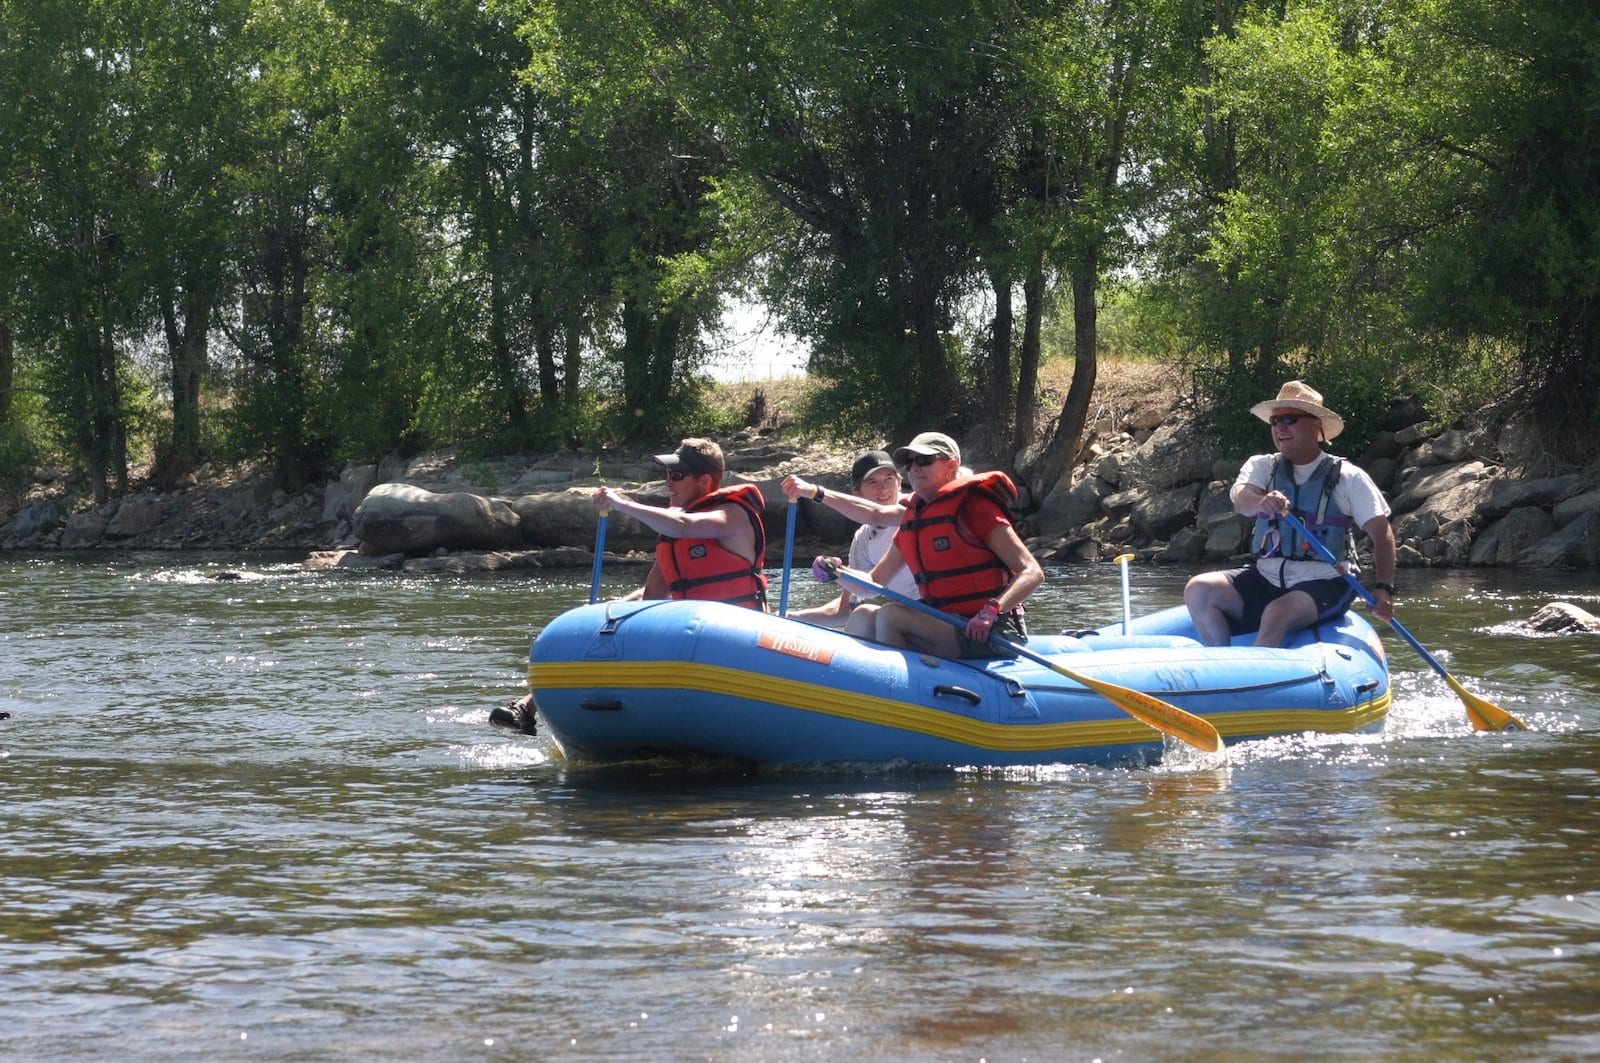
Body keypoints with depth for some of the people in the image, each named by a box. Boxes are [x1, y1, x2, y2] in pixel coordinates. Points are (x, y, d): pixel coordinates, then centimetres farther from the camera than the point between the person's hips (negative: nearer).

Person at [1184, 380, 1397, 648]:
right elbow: (1240, 497, -13)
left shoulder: (1348, 477, 3)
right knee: (1198, 590, -18)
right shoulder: (1262, 466, 9)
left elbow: (1382, 533, 0)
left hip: (1324, 583, -4)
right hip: (1266, 577, 4)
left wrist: (1384, 589, -15)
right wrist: (1261, 503, -39)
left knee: (1276, 614, -35)